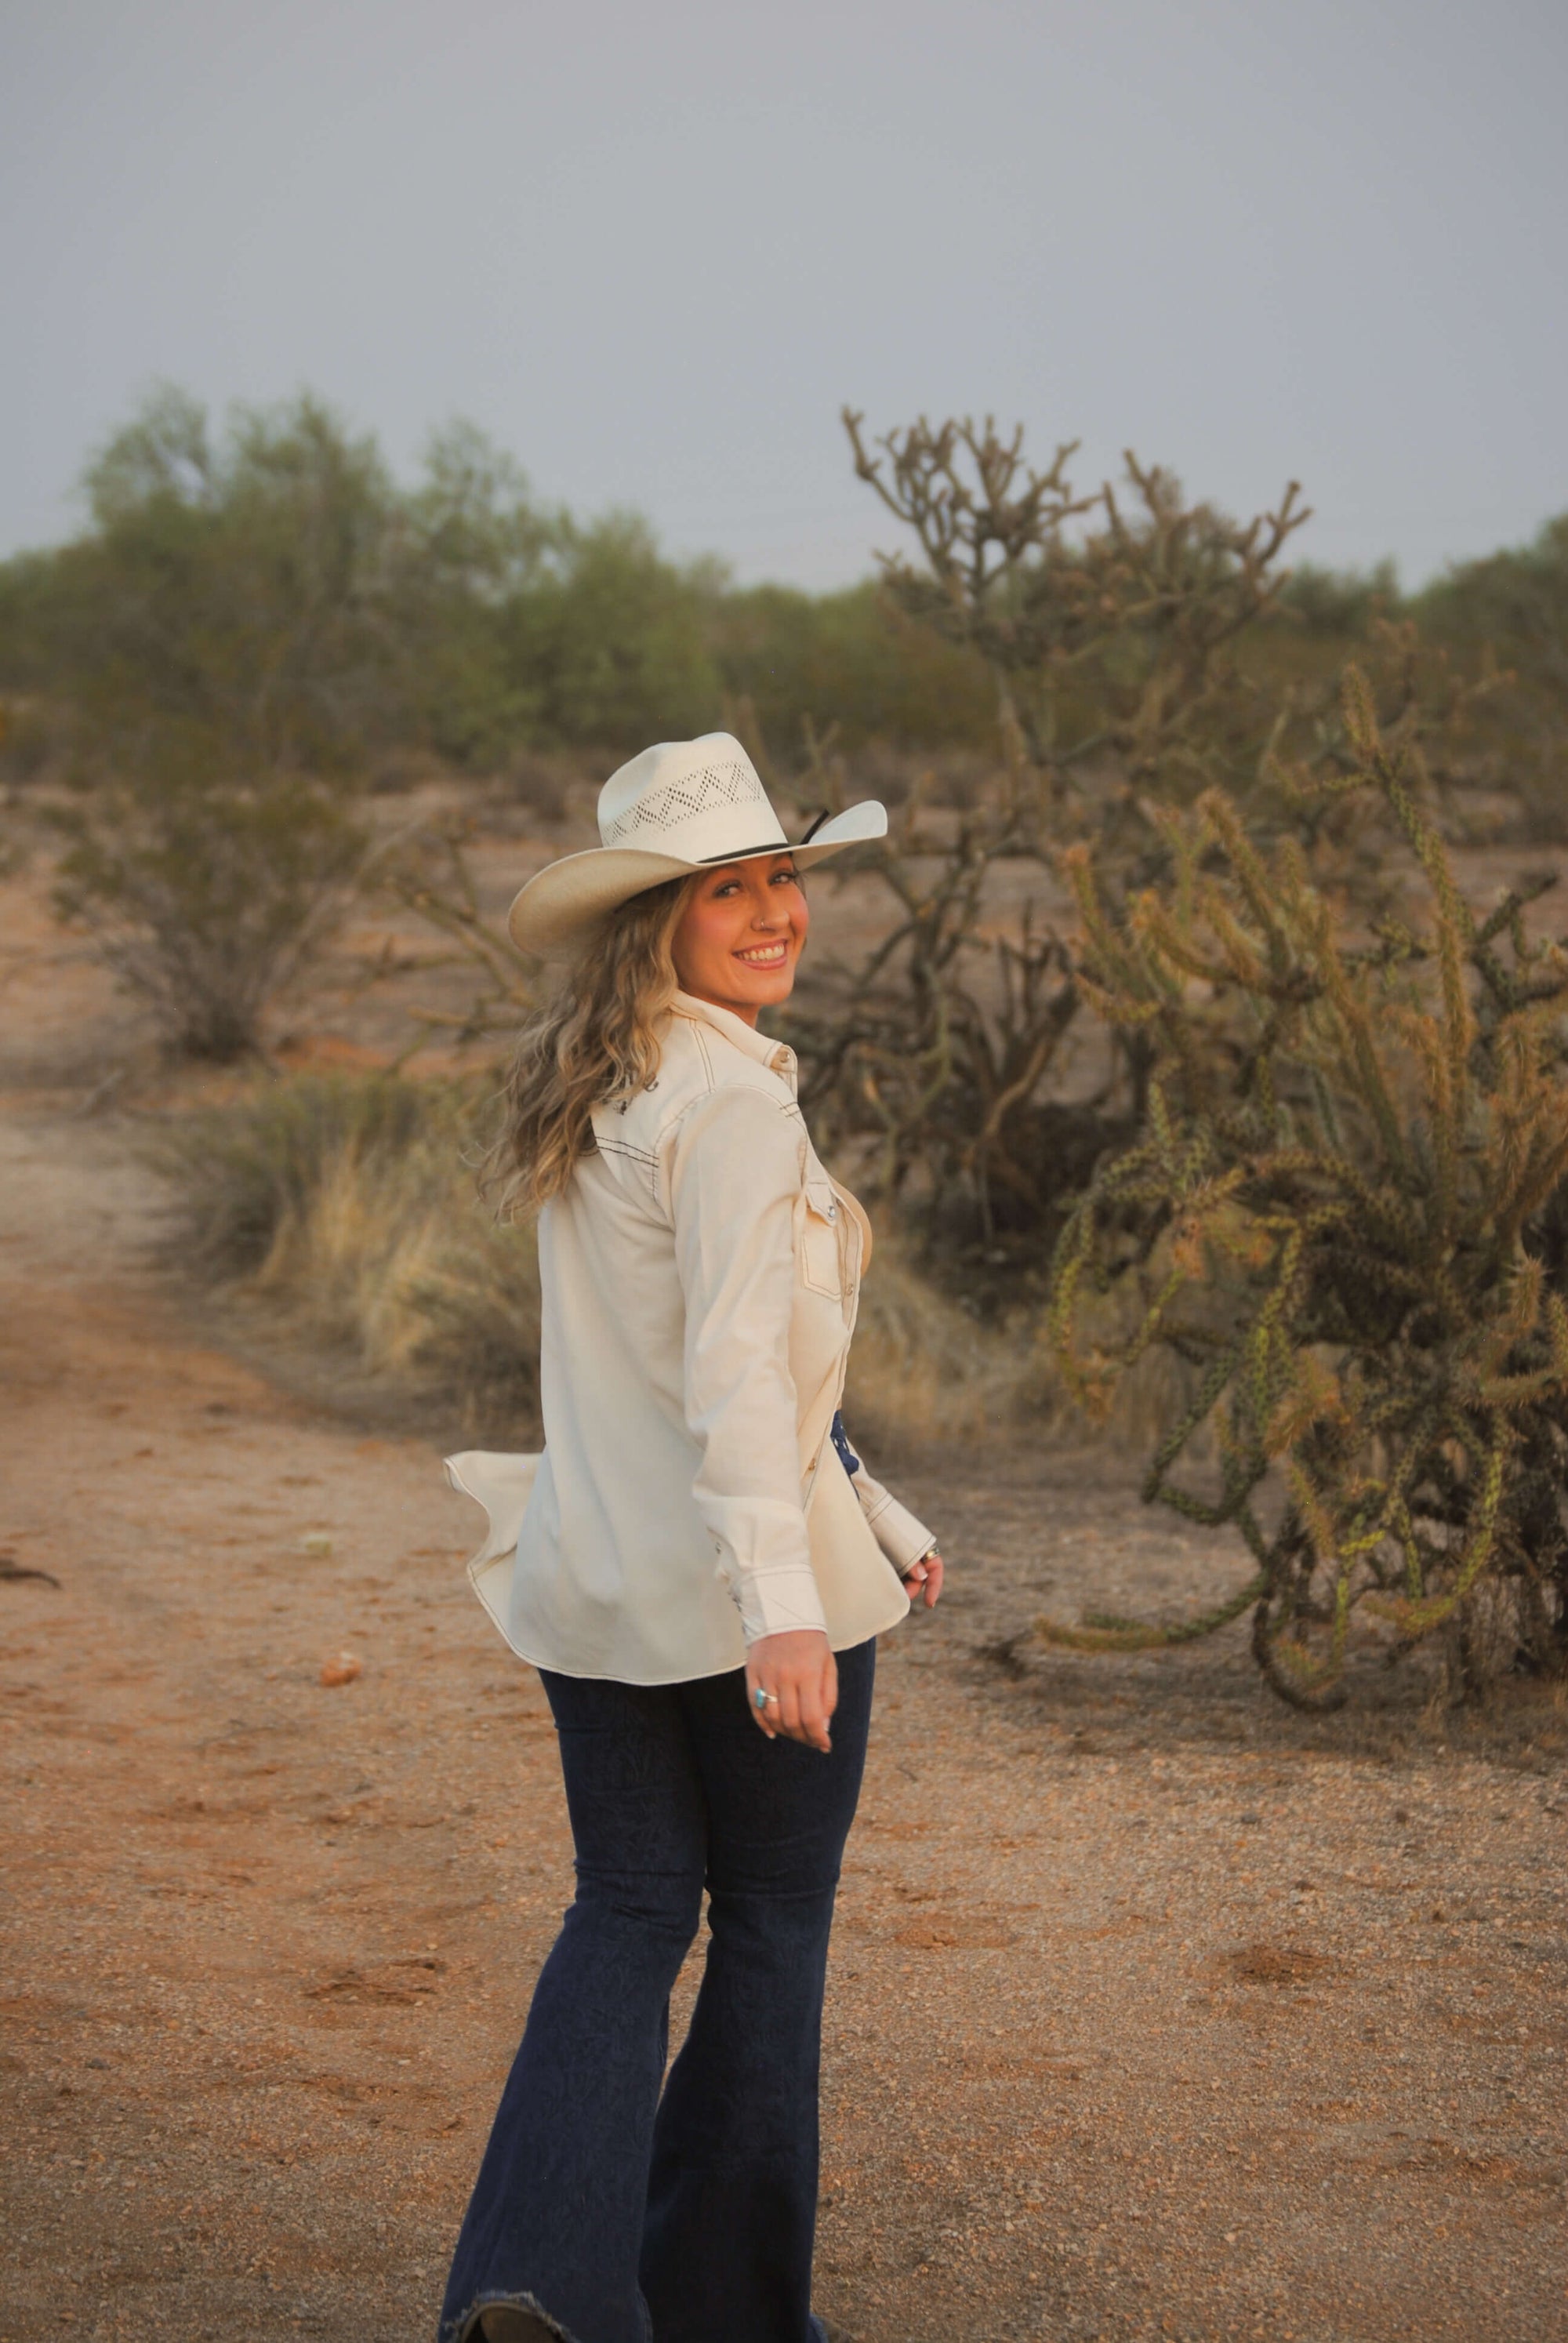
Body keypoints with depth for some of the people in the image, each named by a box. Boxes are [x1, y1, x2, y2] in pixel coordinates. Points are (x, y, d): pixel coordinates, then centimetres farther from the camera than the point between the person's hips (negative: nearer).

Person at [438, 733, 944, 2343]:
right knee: (773, 1926, 9)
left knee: (625, 1910, 11)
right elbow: (734, 1371, -27)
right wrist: (781, 1603, -33)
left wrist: (873, 1516, 22)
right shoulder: (729, 1106, -17)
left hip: (591, 1584, 7)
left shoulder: (584, 1094, 11)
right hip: (734, 1577, -7)